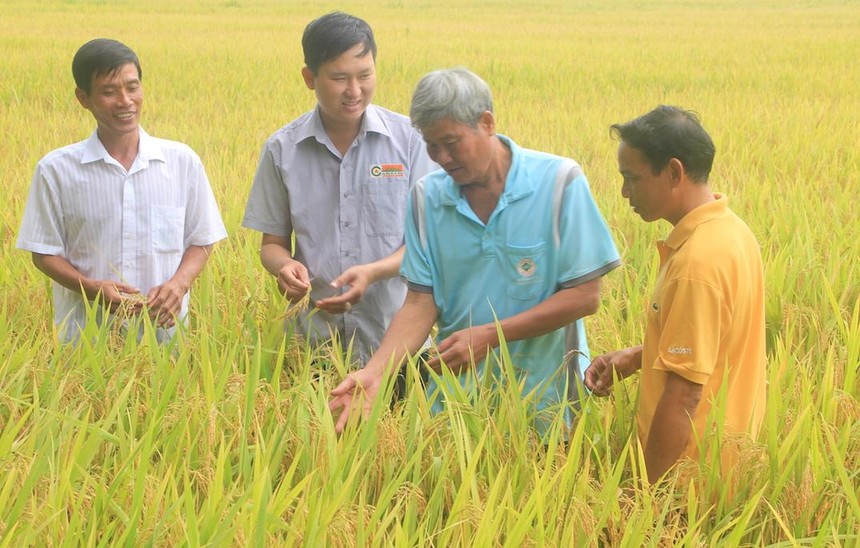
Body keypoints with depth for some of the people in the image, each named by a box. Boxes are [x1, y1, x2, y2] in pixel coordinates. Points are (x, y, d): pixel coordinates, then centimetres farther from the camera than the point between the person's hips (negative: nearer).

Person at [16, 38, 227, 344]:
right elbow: (45, 252, 3)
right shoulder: (57, 170, -1)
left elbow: (201, 241, 9)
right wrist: (92, 288, -14)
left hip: (166, 330, 1)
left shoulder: (183, 162, 3)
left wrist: (179, 282, -10)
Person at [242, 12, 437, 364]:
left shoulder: (409, 139, -4)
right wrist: (284, 265, -14)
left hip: (396, 337, -1)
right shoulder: (282, 150, 1)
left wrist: (373, 272, -19)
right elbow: (272, 242, 8)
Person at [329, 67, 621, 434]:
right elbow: (420, 303, -3)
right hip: (455, 398, 3)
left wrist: (489, 335, -18)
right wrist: (374, 372, -19)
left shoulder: (559, 181, -12)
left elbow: (585, 295, -12)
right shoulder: (427, 196, -2)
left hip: (544, 396, -2)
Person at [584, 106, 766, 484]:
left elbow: (684, 395, -25)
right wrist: (637, 357, 8)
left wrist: (645, 493, -20)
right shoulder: (728, 228, 4)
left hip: (690, 470, -9)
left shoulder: (698, 261, -25)